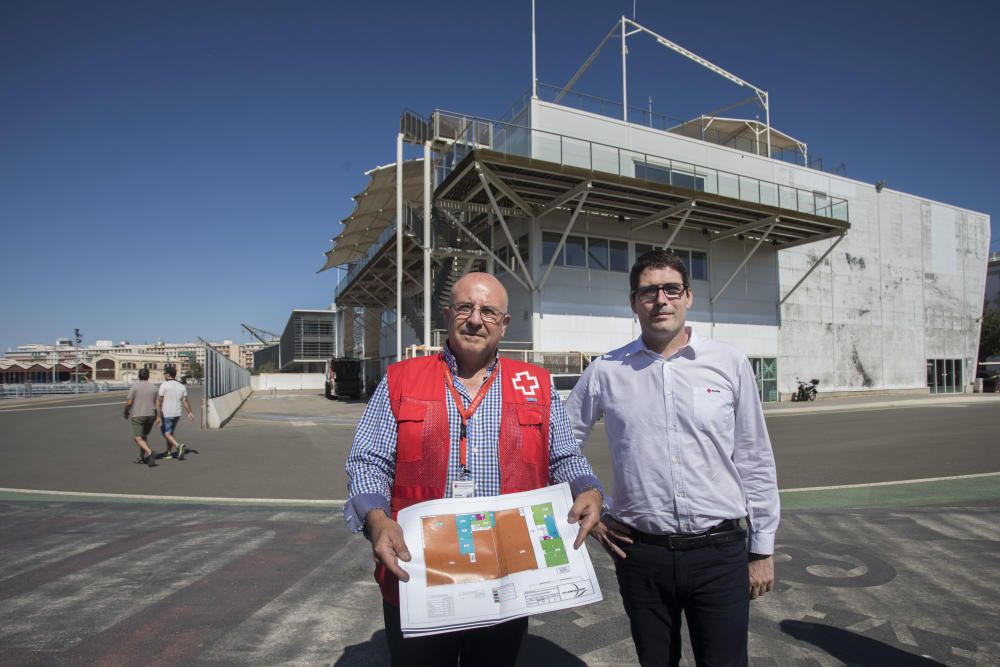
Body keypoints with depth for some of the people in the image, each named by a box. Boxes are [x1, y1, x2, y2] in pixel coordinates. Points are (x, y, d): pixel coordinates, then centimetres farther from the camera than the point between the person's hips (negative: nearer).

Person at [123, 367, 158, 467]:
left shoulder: (134, 386, -8)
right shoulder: (153, 387, 3)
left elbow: (129, 402, -10)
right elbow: (156, 404, 2)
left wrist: (126, 412, 7)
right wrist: (156, 416, 13)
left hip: (137, 415, -4)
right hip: (150, 415, 4)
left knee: (137, 438, -3)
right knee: (144, 435, 21)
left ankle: (150, 453, -25)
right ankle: (142, 457, 21)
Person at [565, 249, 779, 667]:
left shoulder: (730, 364, -2)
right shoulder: (606, 371, -2)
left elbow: (756, 460, 4)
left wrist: (763, 548, 6)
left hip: (720, 552, 0)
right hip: (641, 553, 1)